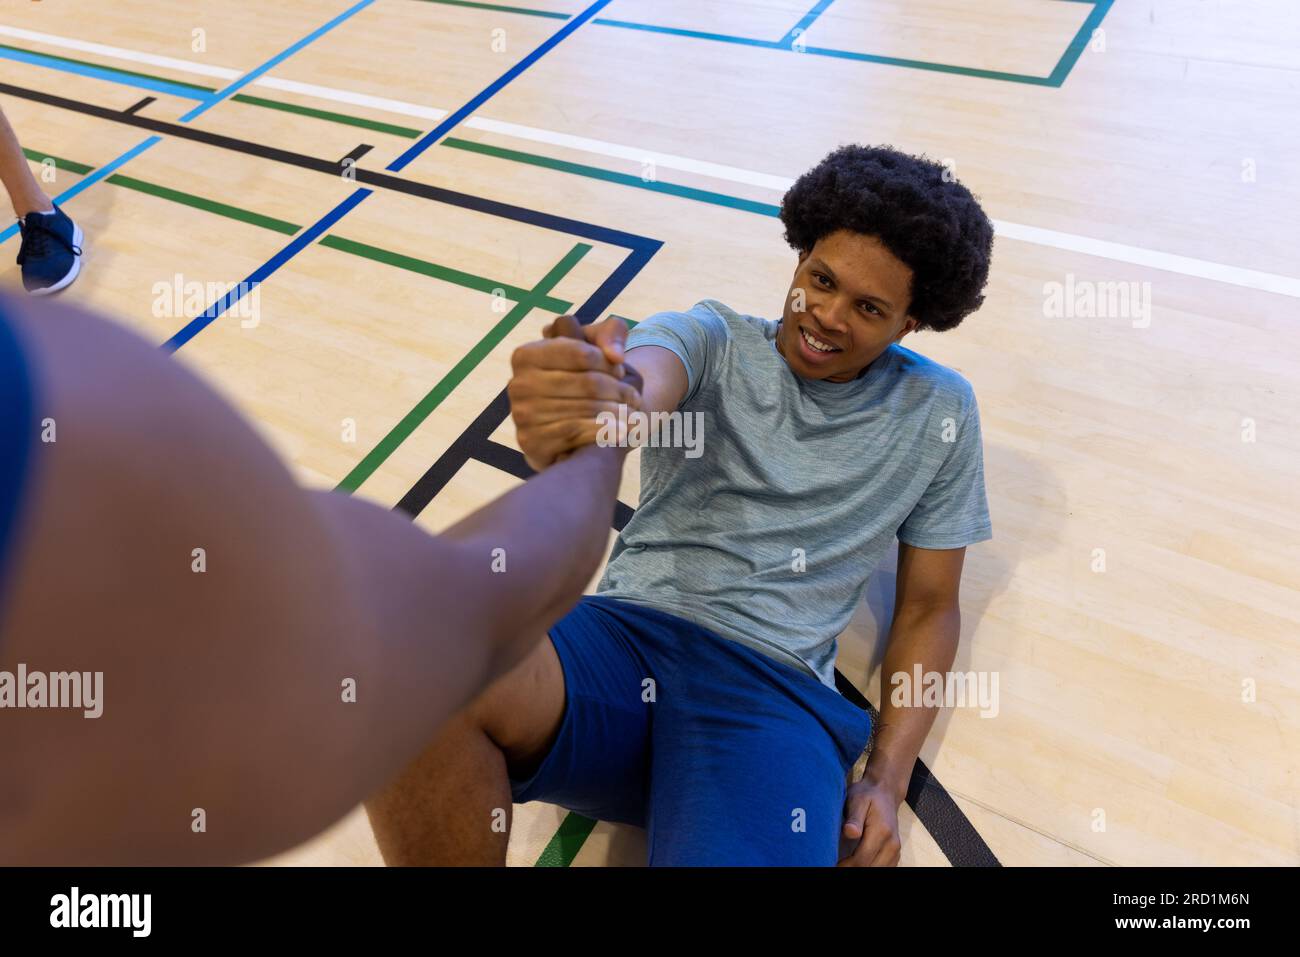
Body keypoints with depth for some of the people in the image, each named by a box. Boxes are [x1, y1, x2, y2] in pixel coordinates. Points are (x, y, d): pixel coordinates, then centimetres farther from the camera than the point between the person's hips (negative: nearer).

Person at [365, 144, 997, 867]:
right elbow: (641, 386, -17)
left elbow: (929, 606, 16)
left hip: (777, 692, 0)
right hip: (623, 635, 1)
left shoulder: (940, 414, 13)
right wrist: (571, 419, -43)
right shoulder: (708, 339, 8)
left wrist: (886, 780, 3)